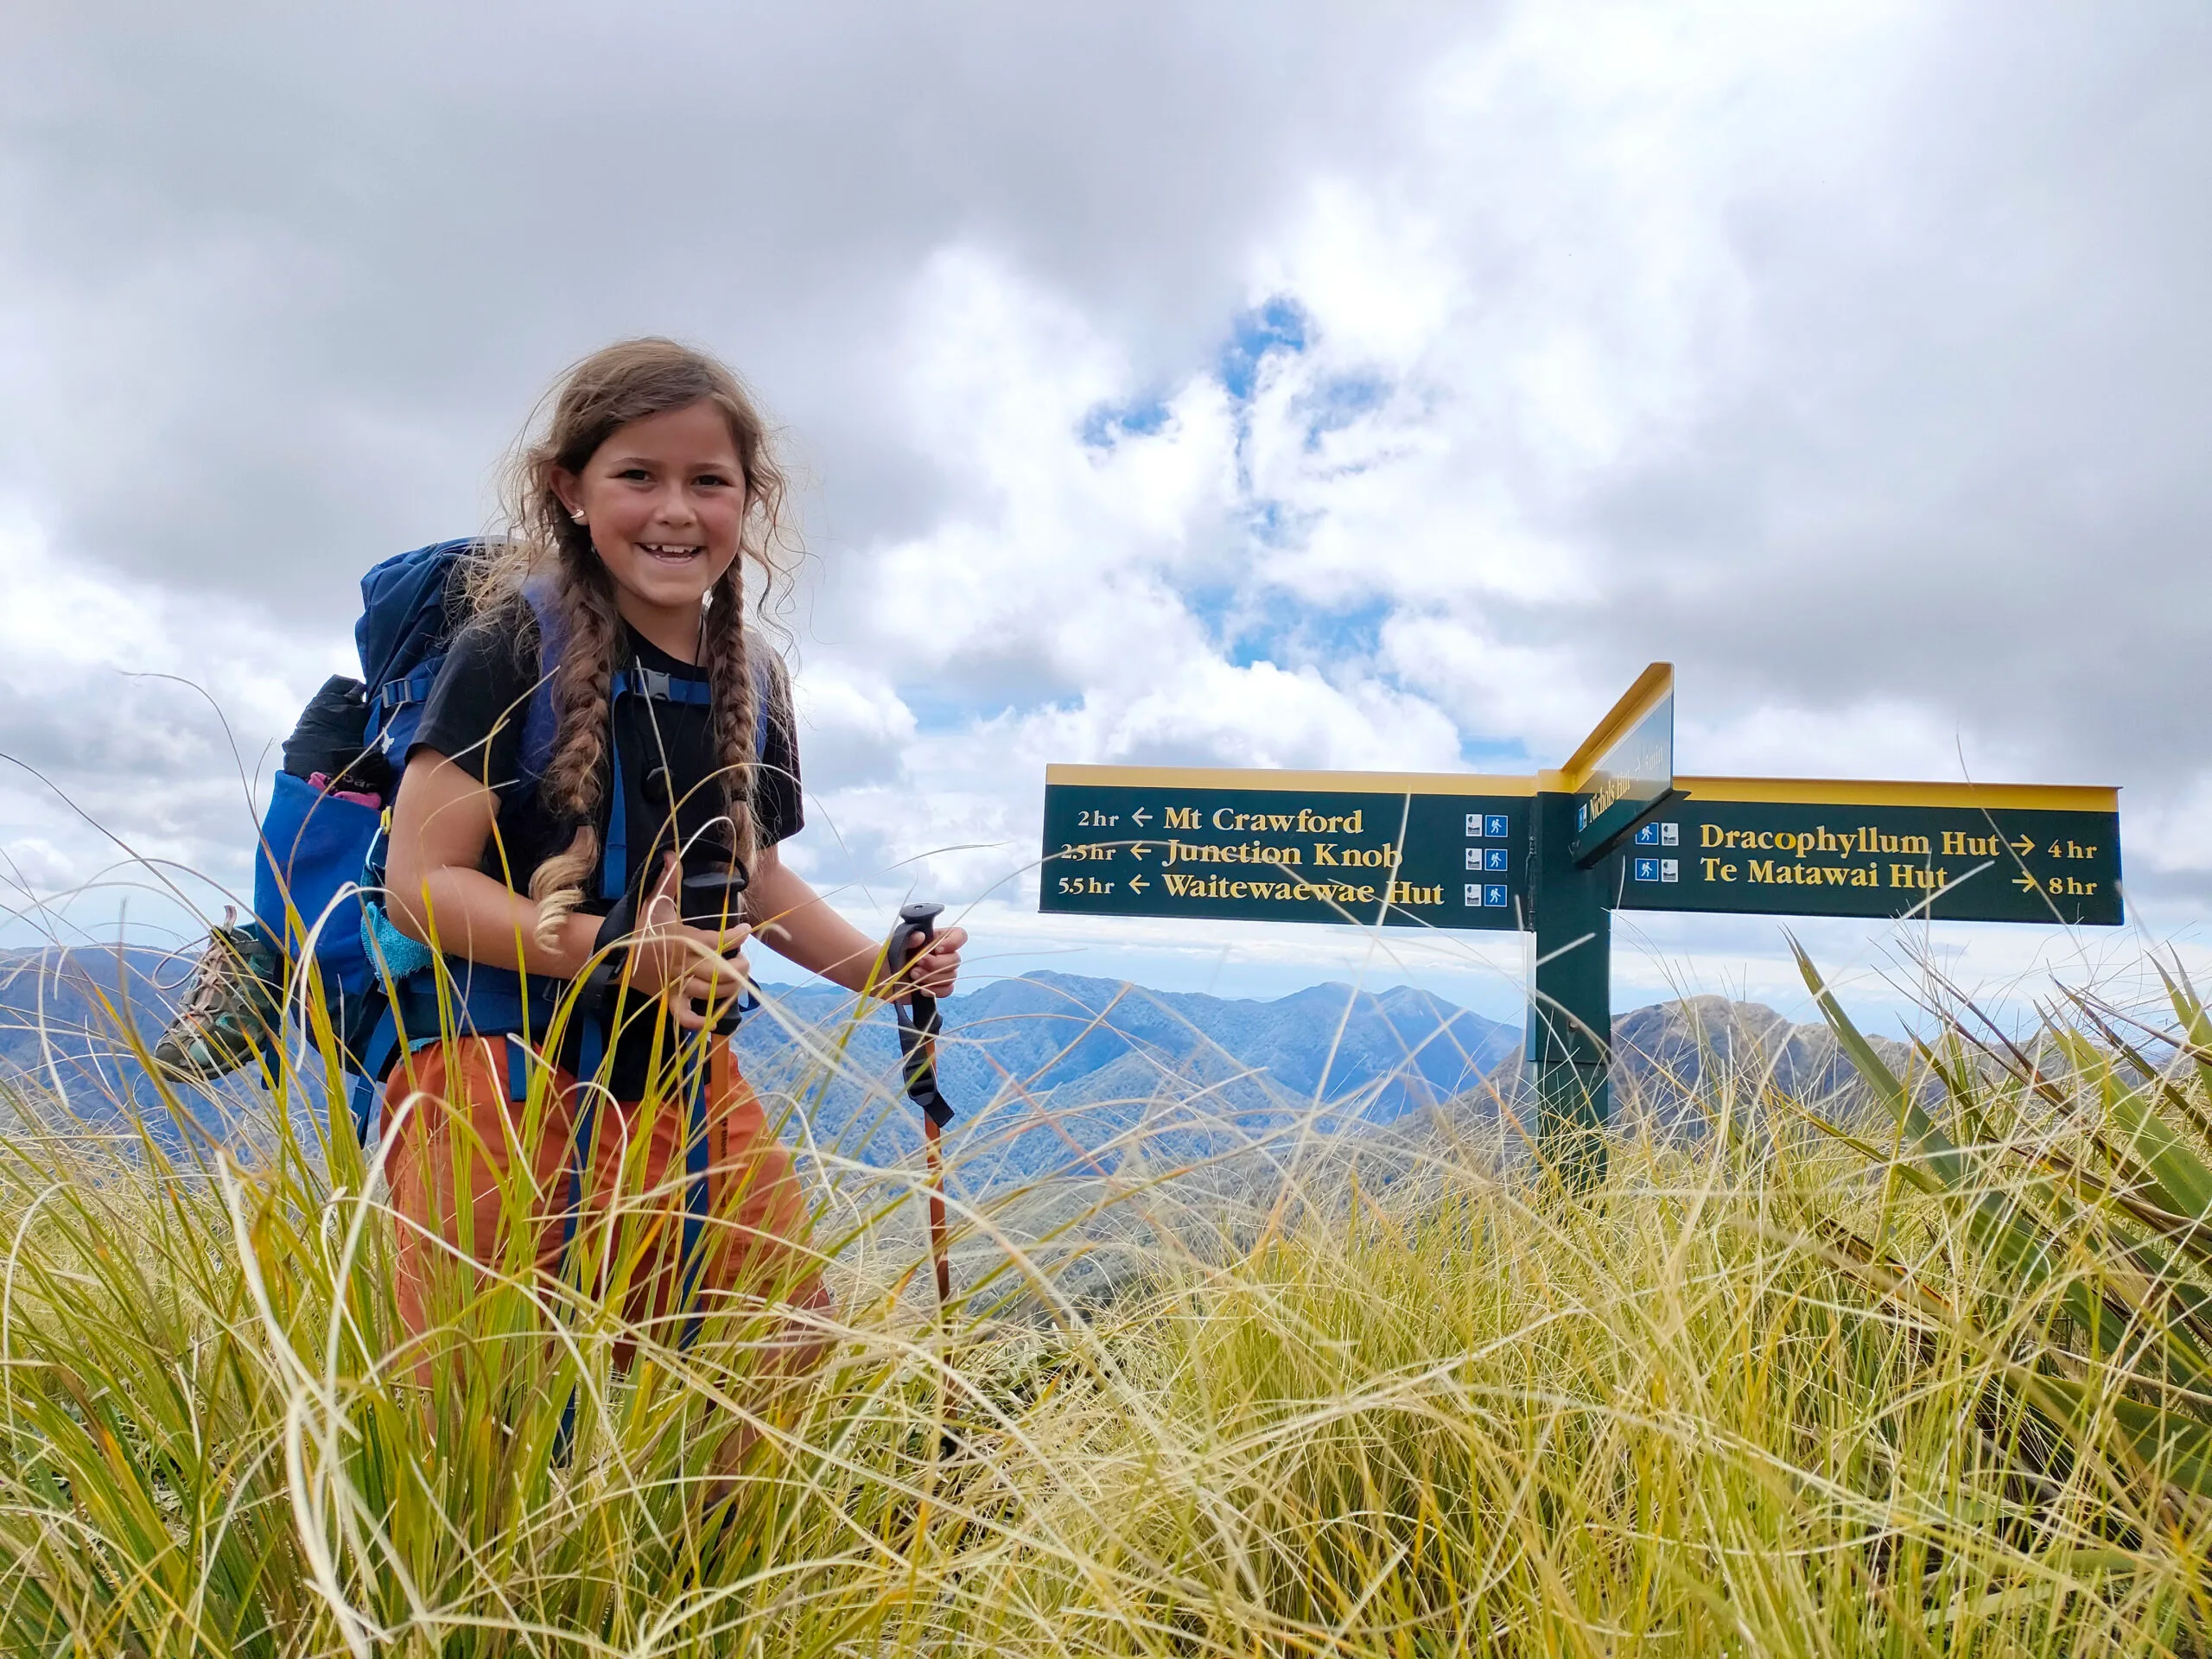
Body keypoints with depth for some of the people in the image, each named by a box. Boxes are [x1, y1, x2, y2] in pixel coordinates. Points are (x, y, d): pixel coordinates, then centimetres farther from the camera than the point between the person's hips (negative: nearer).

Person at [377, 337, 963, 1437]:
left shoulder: (752, 683, 8)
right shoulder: (517, 649, -10)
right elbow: (419, 883, -14)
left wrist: (876, 969, 8)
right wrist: (614, 949, -26)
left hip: (686, 1081, 6)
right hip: (510, 1076, -5)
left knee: (795, 1351, 11)